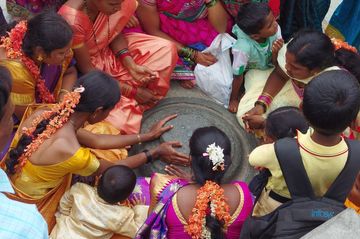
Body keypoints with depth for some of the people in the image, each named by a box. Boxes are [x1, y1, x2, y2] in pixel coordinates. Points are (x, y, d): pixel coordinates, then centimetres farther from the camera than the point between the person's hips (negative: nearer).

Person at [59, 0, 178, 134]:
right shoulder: (73, 21, -35)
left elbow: (115, 34, -2)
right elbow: (86, 69, -26)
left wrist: (132, 66, -19)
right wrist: (132, 91, -24)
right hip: (80, 72, -6)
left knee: (165, 49, -10)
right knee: (119, 121, -27)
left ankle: (133, 104, -7)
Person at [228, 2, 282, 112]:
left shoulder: (275, 30, -31)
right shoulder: (243, 48, -43)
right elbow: (238, 76, -25)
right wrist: (233, 100, -11)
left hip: (267, 66, 4)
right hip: (248, 70, -4)